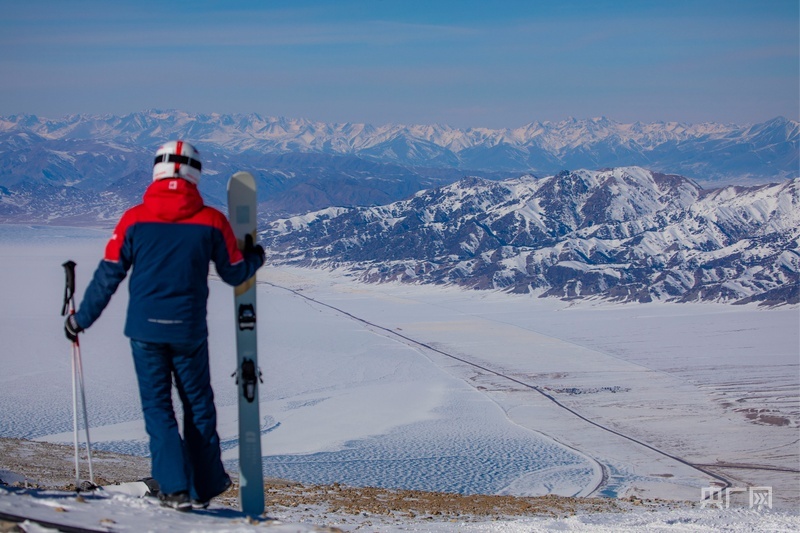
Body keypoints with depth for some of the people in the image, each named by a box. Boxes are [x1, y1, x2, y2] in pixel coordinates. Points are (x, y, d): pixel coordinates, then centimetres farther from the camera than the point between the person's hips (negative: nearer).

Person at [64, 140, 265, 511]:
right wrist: (255, 257, 27)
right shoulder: (211, 221, -6)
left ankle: (175, 488, 1)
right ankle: (205, 485, 24)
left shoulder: (134, 219, -6)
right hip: (190, 331, 0)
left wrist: (80, 319, 11)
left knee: (157, 407, 9)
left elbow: (108, 275, -1)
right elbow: (235, 273, 5)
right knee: (198, 405, 16)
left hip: (145, 329, 0)